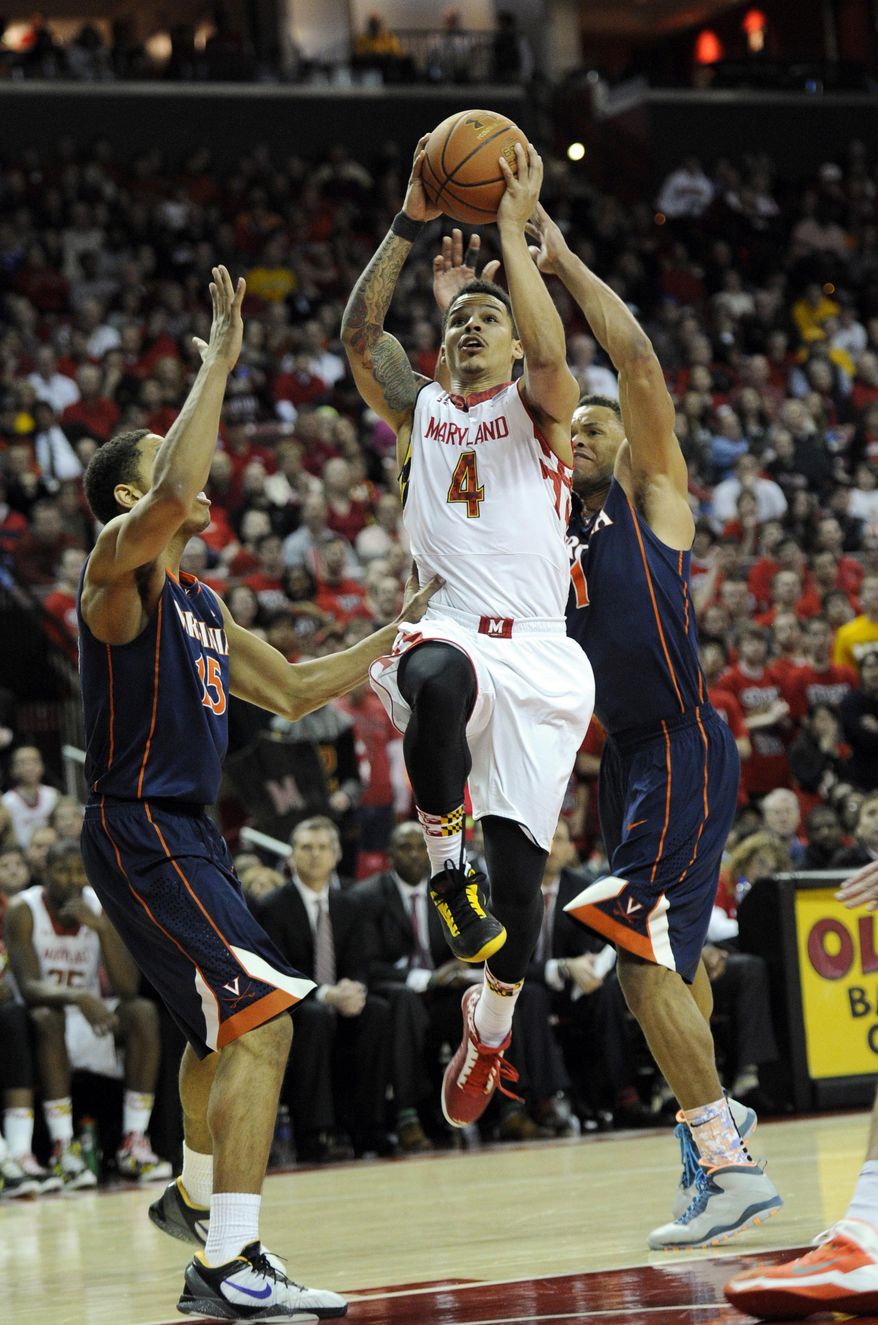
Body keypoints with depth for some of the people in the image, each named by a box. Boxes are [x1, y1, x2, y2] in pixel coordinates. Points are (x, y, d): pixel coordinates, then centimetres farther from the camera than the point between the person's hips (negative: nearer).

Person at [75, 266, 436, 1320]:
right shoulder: (117, 568, -10)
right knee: (262, 1015, -20)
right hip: (139, 829, -10)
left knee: (221, 1022, 28)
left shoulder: (200, 606, 17)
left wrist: (397, 635, 19)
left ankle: (196, 1201, 51)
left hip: (182, 832, 10)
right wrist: (218, 364, -26)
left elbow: (292, 691, 25)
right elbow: (172, 498, -33)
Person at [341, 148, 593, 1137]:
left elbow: (551, 353, -16)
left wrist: (513, 227, -16)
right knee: (439, 680, -40)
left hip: (538, 655, 0)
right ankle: (444, 866, -21)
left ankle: (491, 1024, 25)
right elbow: (358, 334, -1)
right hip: (447, 632, 0)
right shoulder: (418, 408, 16)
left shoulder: (537, 409, 8)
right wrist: (412, 223, -8)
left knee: (517, 859, 0)